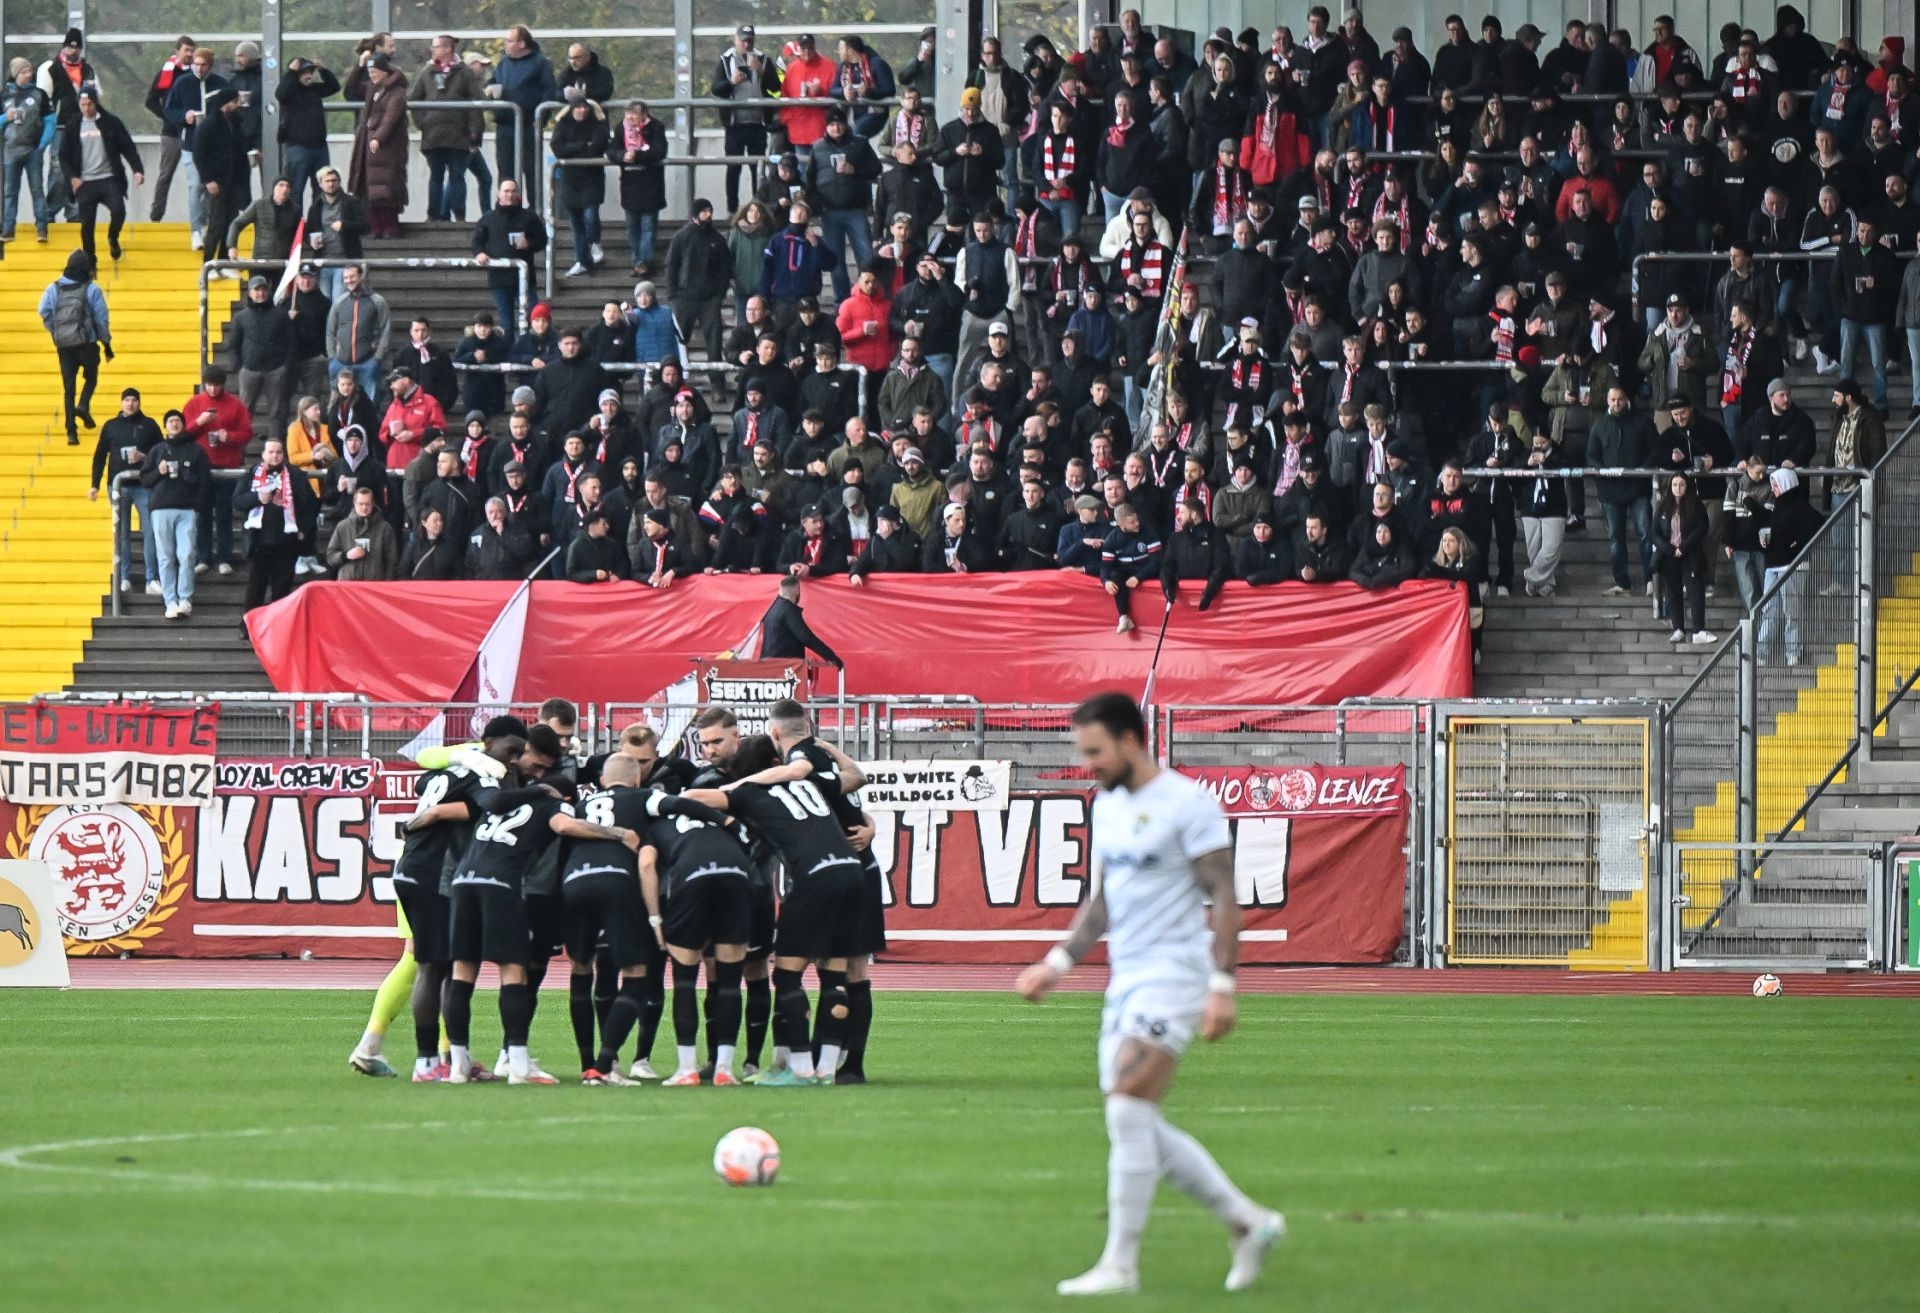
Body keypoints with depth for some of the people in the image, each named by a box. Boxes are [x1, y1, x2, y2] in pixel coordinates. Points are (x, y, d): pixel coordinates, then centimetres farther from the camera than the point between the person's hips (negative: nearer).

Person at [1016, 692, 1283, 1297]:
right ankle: (1249, 1222, 19)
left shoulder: (1187, 804, -11)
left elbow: (1224, 899, -13)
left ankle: (1120, 1264, -13)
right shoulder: (1108, 805, 14)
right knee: (1137, 1128, 7)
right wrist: (1058, 963, 13)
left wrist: (1222, 986, -19)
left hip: (1175, 972, -9)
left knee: (1129, 1112, -16)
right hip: (1125, 976, 9)